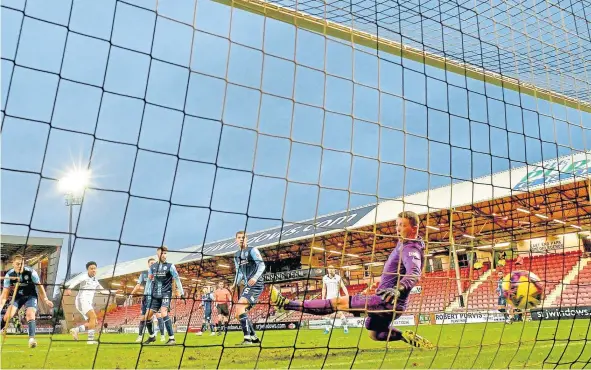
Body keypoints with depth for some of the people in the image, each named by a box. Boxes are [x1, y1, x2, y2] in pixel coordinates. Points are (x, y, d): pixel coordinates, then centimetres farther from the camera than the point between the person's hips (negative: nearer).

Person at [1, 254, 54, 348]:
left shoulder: (31, 272, -22)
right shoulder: (9, 275, -14)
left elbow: (39, 286, -11)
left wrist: (45, 299, -10)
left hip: (31, 296, -3)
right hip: (17, 296, 3)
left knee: (30, 314, -24)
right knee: (8, 315, -13)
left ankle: (31, 338, -30)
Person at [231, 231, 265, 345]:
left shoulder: (252, 250, -4)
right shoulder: (237, 255, 18)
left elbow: (262, 265, -14)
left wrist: (255, 277, -30)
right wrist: (235, 284, 7)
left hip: (256, 284, -9)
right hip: (248, 286, 9)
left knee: (239, 307, -24)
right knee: (238, 314, 8)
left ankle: (247, 338, -24)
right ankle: (254, 338, 20)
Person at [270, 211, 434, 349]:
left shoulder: (411, 249, -19)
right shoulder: (404, 244, 11)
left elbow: (414, 274, -39)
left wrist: (398, 290, -56)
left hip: (388, 303, -11)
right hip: (391, 304, 11)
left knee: (340, 302, -14)